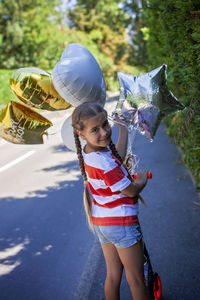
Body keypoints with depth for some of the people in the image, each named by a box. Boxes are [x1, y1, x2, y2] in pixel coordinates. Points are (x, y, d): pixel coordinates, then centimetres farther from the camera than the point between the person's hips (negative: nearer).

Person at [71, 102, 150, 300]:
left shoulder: (89, 151, -3)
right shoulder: (104, 163, -28)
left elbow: (116, 158, 2)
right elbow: (131, 191, -19)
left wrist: (123, 127, 6)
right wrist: (143, 179, 2)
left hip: (101, 222, 8)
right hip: (121, 223, -8)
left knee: (113, 276, 21)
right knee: (136, 282, 9)